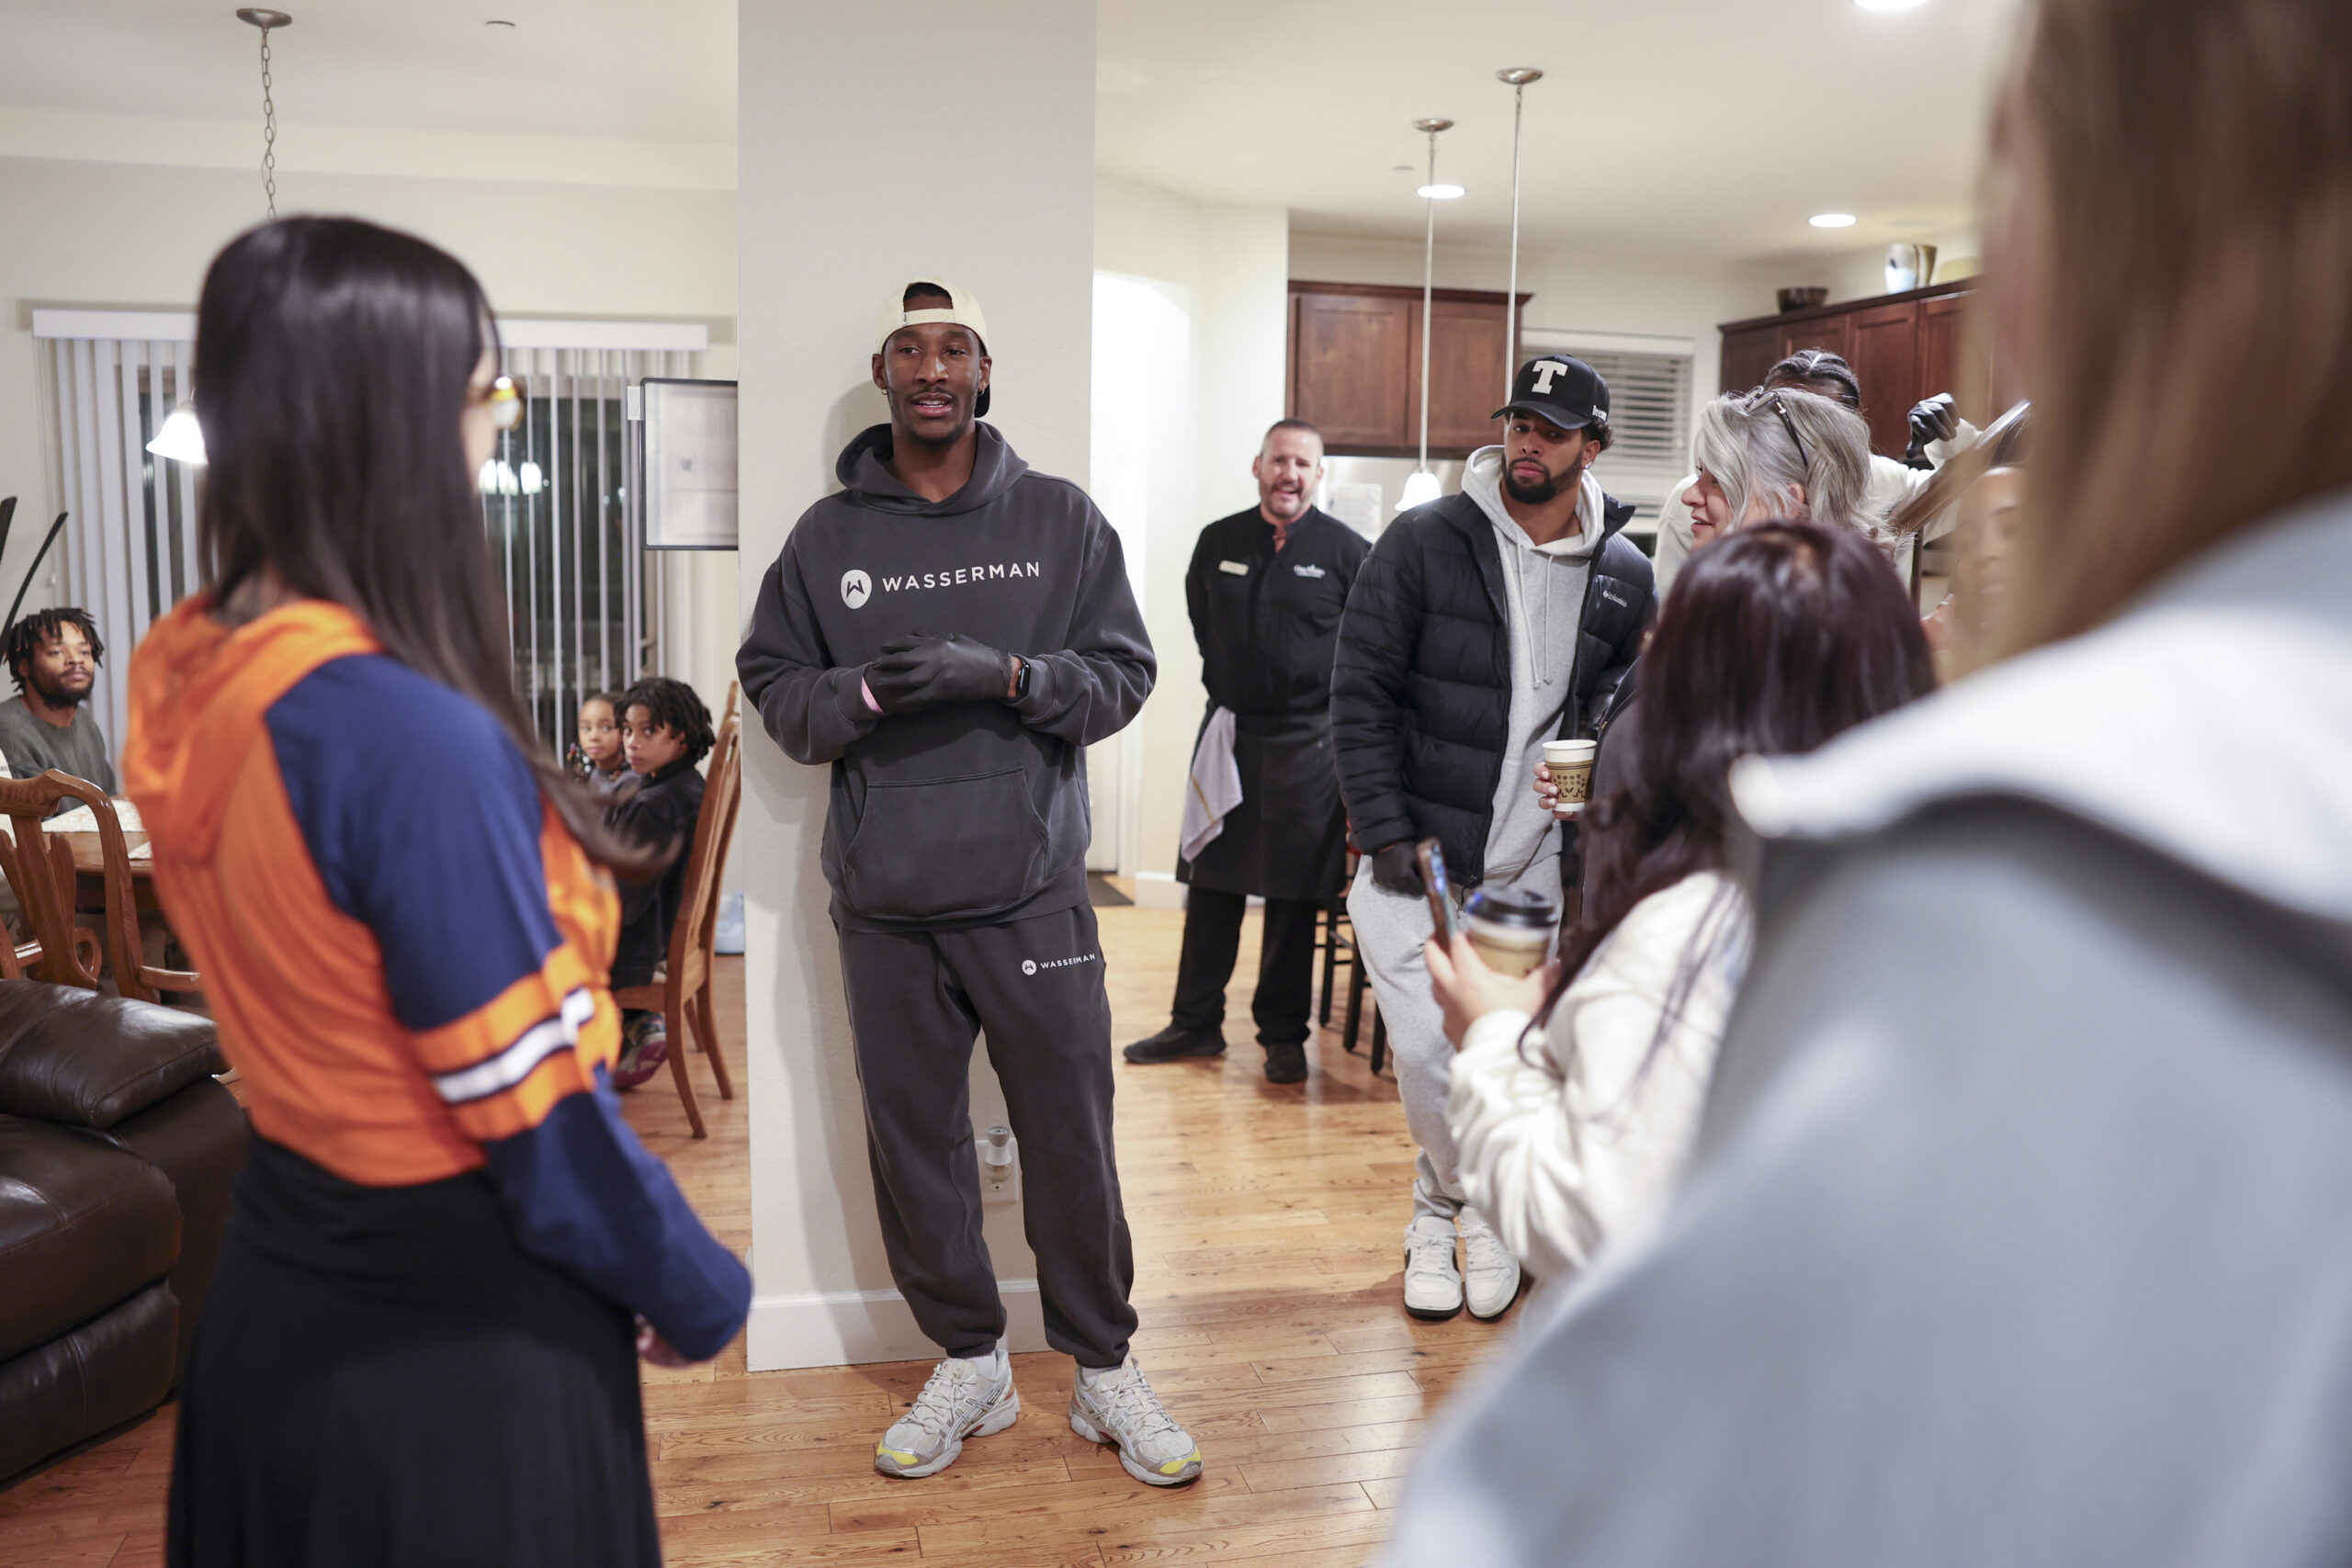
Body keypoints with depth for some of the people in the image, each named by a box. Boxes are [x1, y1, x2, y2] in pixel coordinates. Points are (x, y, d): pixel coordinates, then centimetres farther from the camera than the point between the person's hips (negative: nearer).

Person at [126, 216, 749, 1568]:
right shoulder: (413, 739, -29)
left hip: (282, 1292, 8)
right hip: (448, 1336, -7)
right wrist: (703, 1297, -7)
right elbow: (543, 1125, -21)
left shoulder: (189, 678, -4)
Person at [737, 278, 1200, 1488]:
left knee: (1072, 1139, 4)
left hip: (1031, 894, -1)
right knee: (913, 1141, 9)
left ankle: (1103, 1369, 24)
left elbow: (1123, 675, 1)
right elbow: (773, 689, 8)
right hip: (884, 903, 2)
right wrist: (864, 693, -12)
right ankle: (968, 1364, 28)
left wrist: (1004, 673, -15)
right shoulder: (827, 536, 8)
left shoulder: (1061, 519, 5)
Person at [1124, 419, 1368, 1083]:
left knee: (1295, 897, 4)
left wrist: (1329, 696, 0)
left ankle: (1283, 1035, 16)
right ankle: (1195, 1022, 19)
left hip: (1308, 741, -3)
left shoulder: (1347, 551, -3)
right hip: (1228, 732, 3)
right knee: (1211, 884, 8)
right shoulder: (1217, 542, 7)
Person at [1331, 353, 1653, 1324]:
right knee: (1427, 1055, -4)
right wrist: (1385, 834, -10)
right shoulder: (1424, 542, -4)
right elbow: (1359, 692, -5)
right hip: (1412, 853, -2)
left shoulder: (1624, 577, 5)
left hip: (1533, 867, 2)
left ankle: (1443, 1208, 31)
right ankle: (1469, 1199, 25)